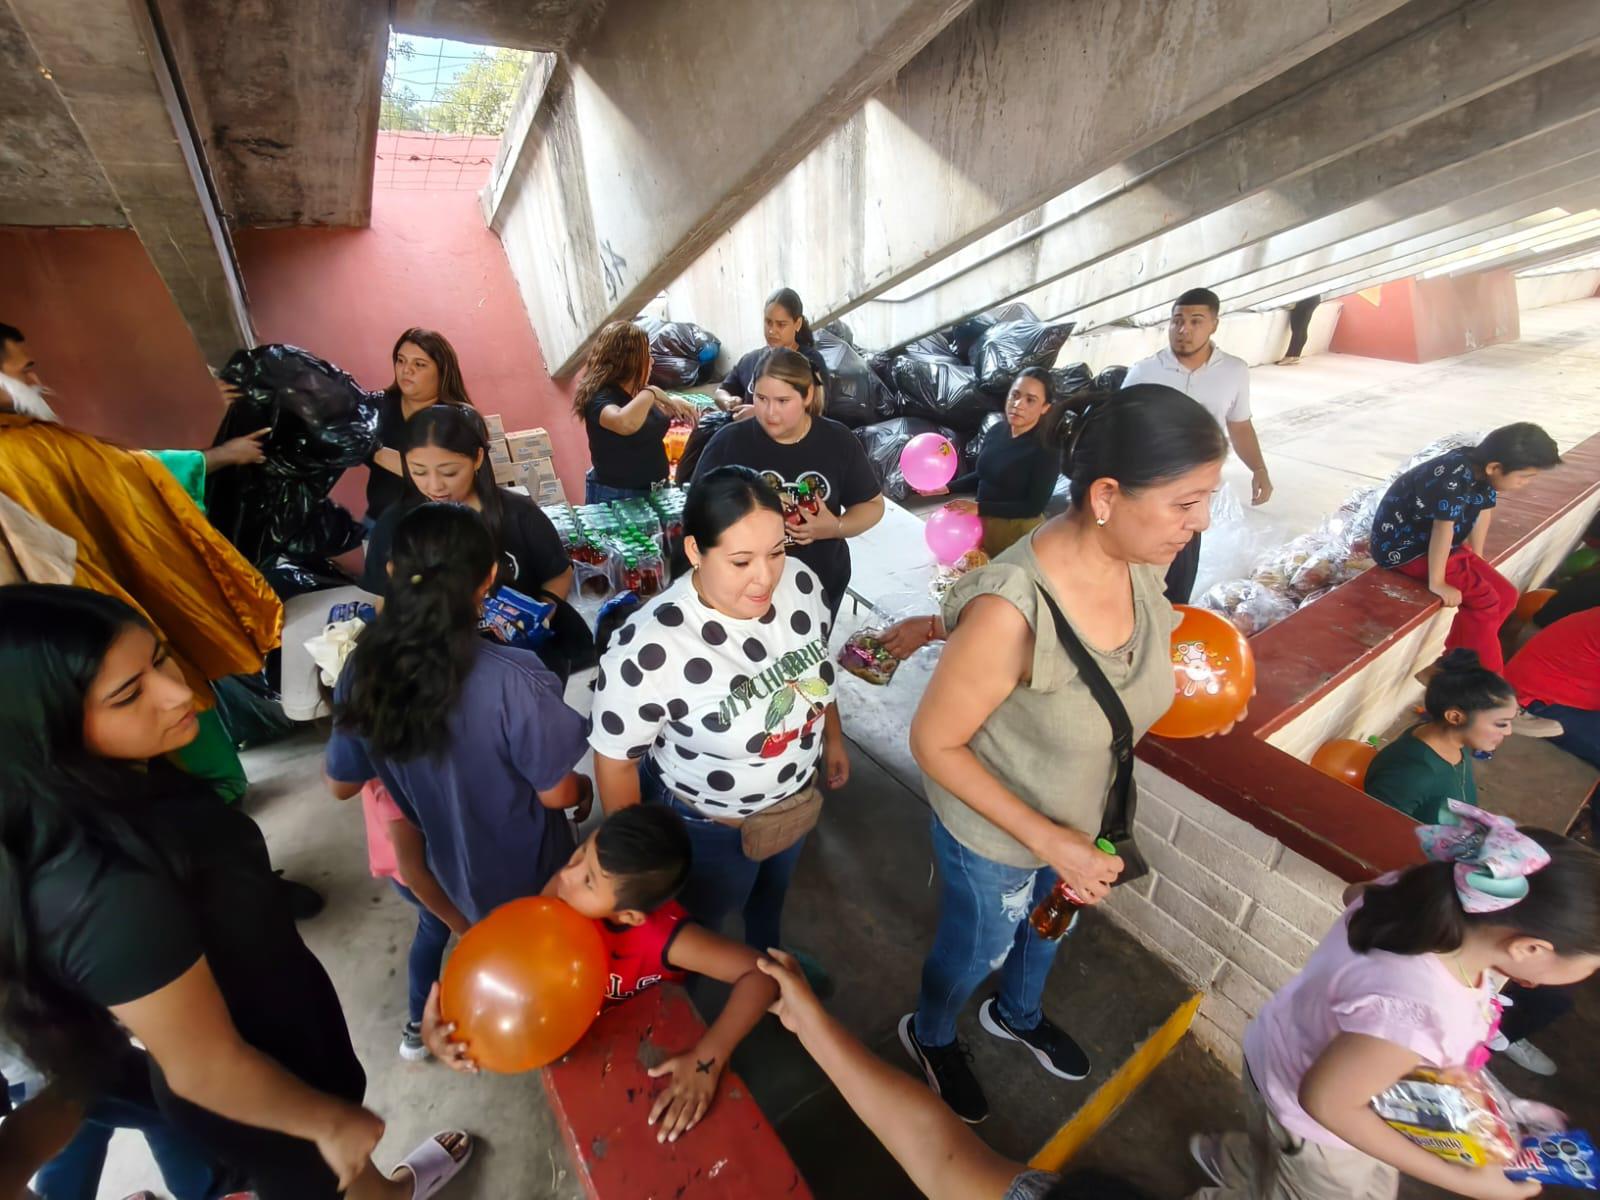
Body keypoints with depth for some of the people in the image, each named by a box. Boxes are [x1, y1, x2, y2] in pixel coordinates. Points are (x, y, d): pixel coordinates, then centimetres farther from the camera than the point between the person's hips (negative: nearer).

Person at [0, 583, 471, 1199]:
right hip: (251, 1099, -7)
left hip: (282, 1003, 7)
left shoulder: (125, 779, -15)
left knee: (342, 1137, 35)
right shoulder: (111, 893, -41)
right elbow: (207, 1072, -28)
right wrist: (332, 1121, -10)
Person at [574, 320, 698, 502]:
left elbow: (655, 421, 23)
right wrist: (650, 393, -27)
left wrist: (674, 404, 2)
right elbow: (625, 424, -44)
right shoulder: (601, 398, -21)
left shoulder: (637, 391, 3)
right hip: (616, 497, -8)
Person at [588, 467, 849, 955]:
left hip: (796, 796, 5)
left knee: (773, 891, 36)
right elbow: (615, 759, -22)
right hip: (706, 826, -4)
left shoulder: (800, 581, -21)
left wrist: (833, 739, 10)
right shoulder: (650, 647, -37)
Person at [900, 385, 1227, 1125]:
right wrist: (1047, 840, -24)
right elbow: (933, 743, -26)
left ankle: (1017, 1015, 70)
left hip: (1083, 815, 7)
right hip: (992, 834, -6)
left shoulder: (1142, 561, -17)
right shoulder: (1011, 611, -39)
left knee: (1048, 927, 34)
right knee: (977, 952, 24)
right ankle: (929, 1035, 61)